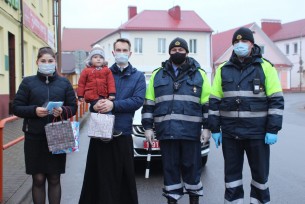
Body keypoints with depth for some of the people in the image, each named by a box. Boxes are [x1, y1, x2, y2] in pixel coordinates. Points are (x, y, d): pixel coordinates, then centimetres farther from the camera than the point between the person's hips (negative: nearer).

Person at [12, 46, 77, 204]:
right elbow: (16, 108, 2)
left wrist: (63, 111, -14)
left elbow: (73, 107, 7)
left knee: (54, 179, 8)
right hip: (34, 137, -1)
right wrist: (34, 110, -16)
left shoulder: (64, 83, 7)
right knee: (38, 179, 4)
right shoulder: (28, 82, 4)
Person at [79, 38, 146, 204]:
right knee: (98, 176, 2)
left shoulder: (138, 76, 10)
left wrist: (114, 105, -16)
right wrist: (95, 105, -15)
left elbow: (138, 100, -4)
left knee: (123, 176, 3)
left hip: (123, 133, -1)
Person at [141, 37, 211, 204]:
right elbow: (149, 104, 11)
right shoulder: (158, 75, 11)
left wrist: (207, 127, -1)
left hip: (191, 131, -1)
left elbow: (207, 104, 5)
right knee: (170, 167, 7)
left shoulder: (199, 74, 7)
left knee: (192, 166, 7)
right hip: (166, 131, 1)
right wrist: (148, 127, 5)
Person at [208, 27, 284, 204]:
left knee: (260, 171, 10)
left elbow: (277, 101, -4)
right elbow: (214, 101, 8)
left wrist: (273, 130, -10)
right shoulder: (224, 69, 7)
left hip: (257, 132, -2)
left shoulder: (265, 67, -1)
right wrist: (215, 129, 3)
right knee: (232, 172, 11)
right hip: (230, 133, 2)